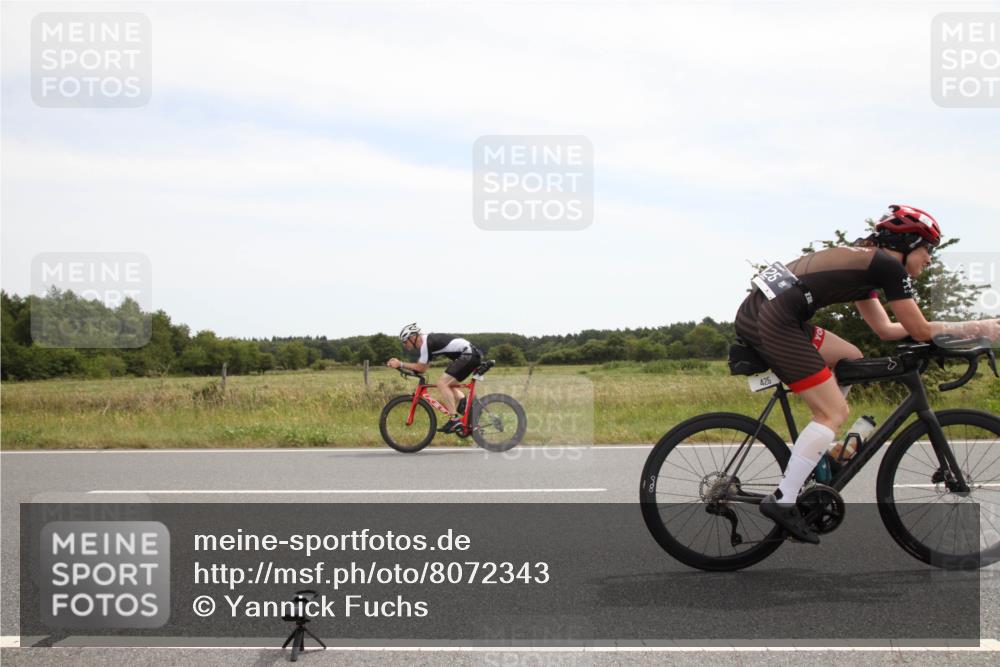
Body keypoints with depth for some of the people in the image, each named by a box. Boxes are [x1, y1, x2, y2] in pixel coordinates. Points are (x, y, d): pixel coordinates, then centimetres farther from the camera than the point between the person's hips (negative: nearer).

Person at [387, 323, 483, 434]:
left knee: (442, 383, -14)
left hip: (469, 355, -10)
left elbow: (421, 368, -9)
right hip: (474, 355, 10)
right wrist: (399, 364, 13)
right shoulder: (427, 341, 18)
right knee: (449, 385, 22)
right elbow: (422, 367, 19)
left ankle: (455, 419, -17)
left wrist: (400, 364, -2)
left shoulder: (426, 343, -12)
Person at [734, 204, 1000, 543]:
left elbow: (886, 329, 31)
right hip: (774, 322, -10)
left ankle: (814, 454, 25)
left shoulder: (865, 262, 26)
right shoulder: (889, 266, 0)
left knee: (850, 359, 23)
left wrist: (965, 328, 32)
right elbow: (921, 331, 4)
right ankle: (782, 501, -5)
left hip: (754, 312, 10)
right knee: (835, 413, -2)